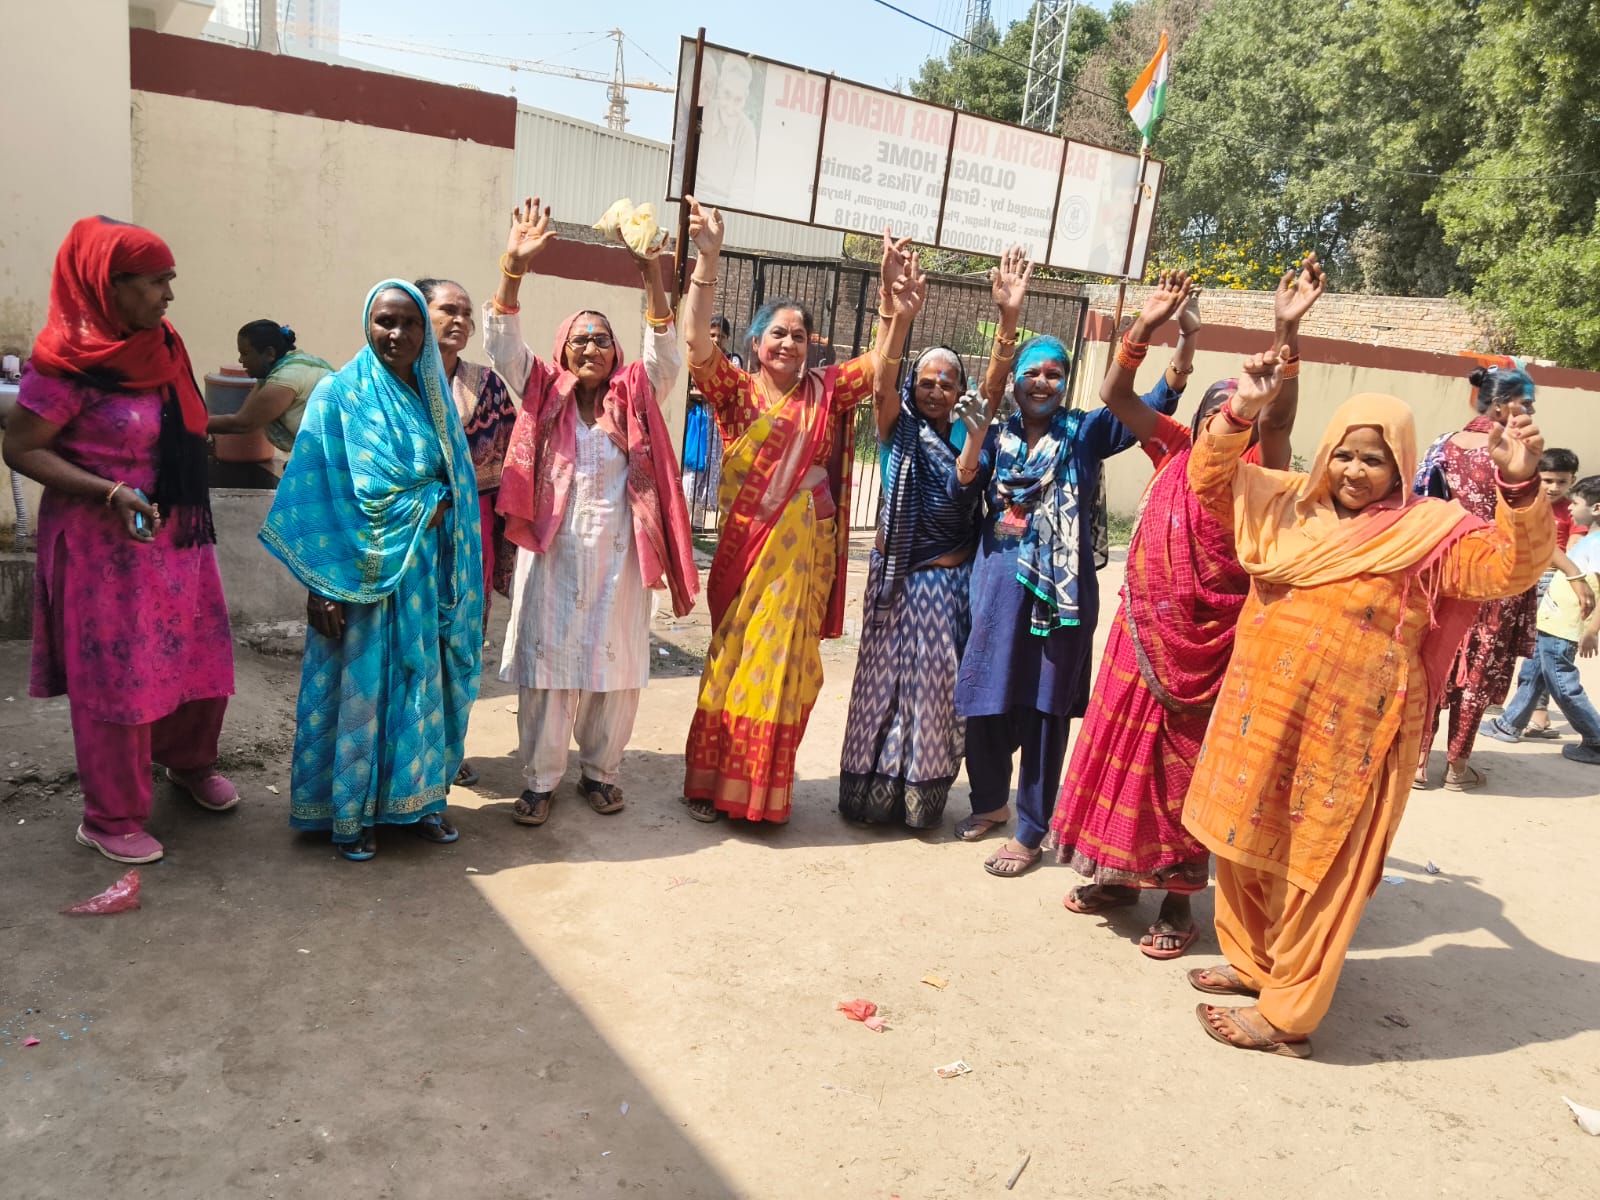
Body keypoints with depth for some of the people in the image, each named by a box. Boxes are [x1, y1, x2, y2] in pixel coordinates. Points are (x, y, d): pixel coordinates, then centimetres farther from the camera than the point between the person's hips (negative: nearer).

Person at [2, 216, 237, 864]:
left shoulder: (160, 346, 6)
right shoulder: (68, 363, -15)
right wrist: (111, 492, -24)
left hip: (177, 536, 7)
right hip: (105, 544, -7)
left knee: (199, 659, 14)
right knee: (117, 676, 3)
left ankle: (189, 763, 40)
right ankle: (111, 817, 19)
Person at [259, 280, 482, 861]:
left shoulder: (434, 398, 9)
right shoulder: (339, 394, -5)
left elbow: (455, 485, 15)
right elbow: (321, 493, -10)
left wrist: (433, 511, -4)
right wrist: (325, 585, -15)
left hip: (424, 572, 4)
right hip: (359, 571, -4)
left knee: (420, 683, 11)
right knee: (358, 687, 4)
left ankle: (418, 797, 25)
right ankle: (349, 814, 18)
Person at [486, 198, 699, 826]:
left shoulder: (634, 398, 6)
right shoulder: (543, 393, 5)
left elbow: (664, 352, -8)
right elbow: (503, 344, -7)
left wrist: (653, 280, -23)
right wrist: (514, 267, -21)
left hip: (617, 555, 1)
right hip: (552, 554, -1)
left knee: (615, 666, 8)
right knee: (547, 664, 2)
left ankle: (600, 770, 25)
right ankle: (540, 780, 15)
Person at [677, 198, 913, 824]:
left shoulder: (826, 392, 7)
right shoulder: (734, 391, -1)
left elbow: (882, 362, -4)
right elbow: (697, 342, -17)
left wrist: (894, 297, -19)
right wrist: (708, 260, -26)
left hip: (807, 554, 2)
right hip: (746, 549, -2)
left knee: (785, 667, 9)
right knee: (732, 661, 5)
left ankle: (765, 789, 22)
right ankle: (709, 783, 19)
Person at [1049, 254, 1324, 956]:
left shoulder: (1255, 474, -7)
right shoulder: (1175, 452, 4)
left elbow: (1280, 415, -26)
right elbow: (1115, 396, 1)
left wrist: (1286, 330, -36)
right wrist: (1146, 326, -10)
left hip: (1208, 642, -4)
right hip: (1142, 631, 5)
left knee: (1182, 764, 6)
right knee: (1121, 749, 13)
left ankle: (1178, 901, 21)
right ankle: (1118, 874, 31)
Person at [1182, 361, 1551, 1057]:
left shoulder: (1430, 531, -7)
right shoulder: (1288, 504, 6)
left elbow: (1509, 567, -18)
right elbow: (1210, 479, 10)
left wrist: (1520, 487, -33)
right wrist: (1240, 414, -6)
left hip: (1346, 733, -5)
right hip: (1261, 713, 6)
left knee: (1315, 871, 5)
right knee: (1247, 846, 18)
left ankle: (1287, 1015, 18)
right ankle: (1252, 963, 38)